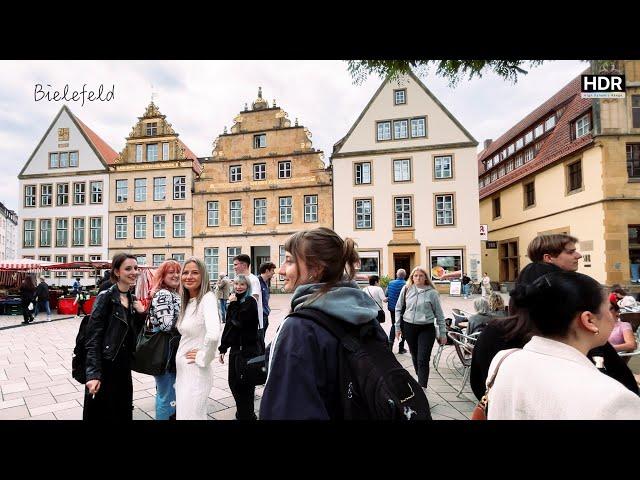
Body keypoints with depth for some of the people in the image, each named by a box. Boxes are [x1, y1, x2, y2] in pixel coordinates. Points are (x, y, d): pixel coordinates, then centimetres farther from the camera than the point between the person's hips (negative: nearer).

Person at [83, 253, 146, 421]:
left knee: (123, 412, 17)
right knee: (102, 413, 9)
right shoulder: (106, 297, -14)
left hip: (124, 366, 7)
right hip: (105, 367, -6)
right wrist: (93, 374, -22)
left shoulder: (133, 299, 7)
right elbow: (93, 339, -17)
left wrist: (141, 314, -4)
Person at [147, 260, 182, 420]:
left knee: (166, 393, 22)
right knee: (167, 396, 2)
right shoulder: (162, 294, -17)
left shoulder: (174, 294, 12)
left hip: (172, 352, 10)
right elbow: (167, 325, -26)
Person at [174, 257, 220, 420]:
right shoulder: (187, 301, 7)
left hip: (196, 372, -8)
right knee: (182, 413, 20)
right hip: (182, 370, 8)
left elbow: (213, 335, -35)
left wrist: (203, 358, -20)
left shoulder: (207, 298, -19)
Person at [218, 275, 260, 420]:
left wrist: (233, 304, -16)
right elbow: (228, 325, 13)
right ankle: (241, 412, 35)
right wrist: (223, 347, 14)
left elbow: (239, 321, -24)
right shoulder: (235, 300, 9)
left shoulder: (250, 302, -12)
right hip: (235, 347, 7)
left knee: (244, 383, 3)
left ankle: (247, 415, 21)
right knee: (233, 382, 16)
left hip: (248, 349, -7)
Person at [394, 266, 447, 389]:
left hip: (427, 328, -2)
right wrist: (397, 327, 5)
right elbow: (398, 308, 8)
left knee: (423, 359, -7)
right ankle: (421, 378, 36)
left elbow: (439, 314, 3)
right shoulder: (406, 289, 1)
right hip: (409, 327, 3)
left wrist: (442, 333, 3)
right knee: (414, 356, 15)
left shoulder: (432, 292, -3)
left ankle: (422, 387, -2)